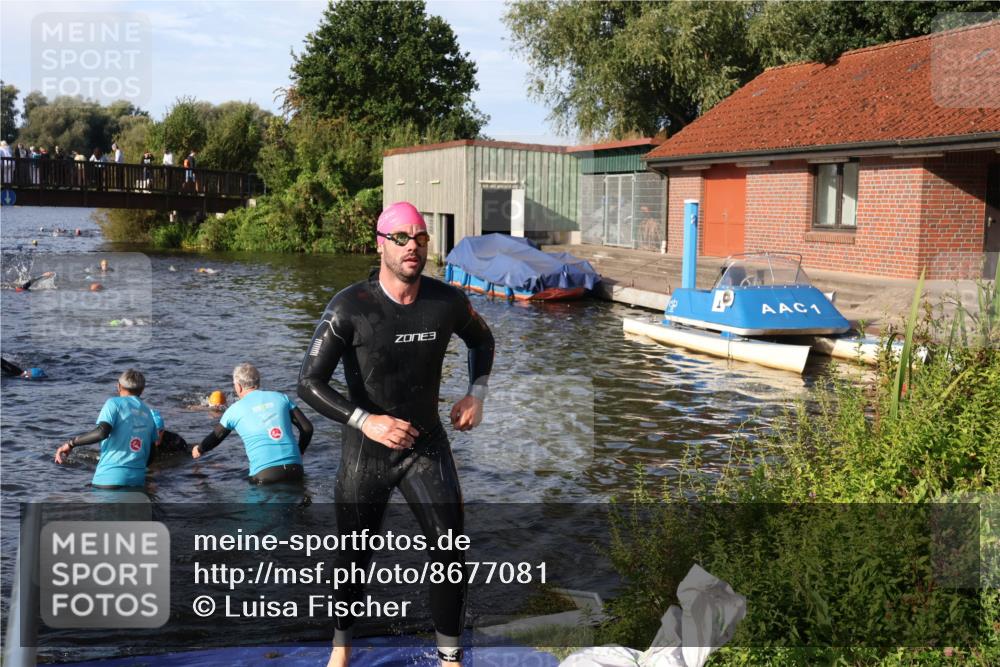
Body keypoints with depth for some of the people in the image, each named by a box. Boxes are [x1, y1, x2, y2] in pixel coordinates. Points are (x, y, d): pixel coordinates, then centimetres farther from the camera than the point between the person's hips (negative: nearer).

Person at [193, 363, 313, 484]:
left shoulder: (234, 410, 8)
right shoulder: (281, 397, 14)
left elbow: (215, 437, 24)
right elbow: (307, 428, 11)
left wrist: (199, 450, 45)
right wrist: (299, 453, 26)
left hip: (264, 473, -3)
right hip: (294, 469, 3)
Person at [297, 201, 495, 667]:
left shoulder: (447, 302, -7)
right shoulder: (349, 308, -17)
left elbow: (481, 340, 16)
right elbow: (309, 383, -17)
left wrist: (476, 395, 3)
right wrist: (367, 421, -27)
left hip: (427, 445, 2)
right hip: (366, 452, -2)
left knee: (450, 555, -7)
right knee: (354, 560, 12)